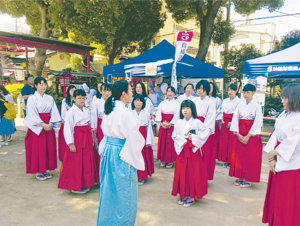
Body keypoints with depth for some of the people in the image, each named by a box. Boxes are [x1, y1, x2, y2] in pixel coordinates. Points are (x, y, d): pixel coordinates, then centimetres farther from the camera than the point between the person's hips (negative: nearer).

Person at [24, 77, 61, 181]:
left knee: (49, 147, 6)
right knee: (37, 148, 0)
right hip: (37, 127, -4)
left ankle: (45, 169, 18)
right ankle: (38, 171, 12)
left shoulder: (50, 98, 8)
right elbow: (32, 114, -9)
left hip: (49, 126, 4)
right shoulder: (32, 98, -3)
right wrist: (43, 125, -15)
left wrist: (50, 124, -11)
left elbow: (54, 112, 3)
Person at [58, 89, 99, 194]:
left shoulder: (87, 111, 9)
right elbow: (68, 128, -12)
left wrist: (91, 139, 11)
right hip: (77, 137, -6)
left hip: (87, 138, 6)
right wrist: (71, 143, -15)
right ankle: (75, 186, 15)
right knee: (76, 162, 1)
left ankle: (85, 184, 26)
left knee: (87, 161, 11)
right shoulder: (71, 112, -9)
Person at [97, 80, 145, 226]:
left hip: (107, 150, 9)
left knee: (108, 188, 21)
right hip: (121, 154, -9)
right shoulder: (125, 112, -20)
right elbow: (132, 138, -19)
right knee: (123, 191, 7)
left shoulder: (108, 109, 6)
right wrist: (136, 159, -7)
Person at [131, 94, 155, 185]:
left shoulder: (146, 114, 2)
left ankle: (141, 177, 15)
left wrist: (148, 141, -3)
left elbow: (148, 127, 2)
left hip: (143, 137, 0)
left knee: (143, 156, 2)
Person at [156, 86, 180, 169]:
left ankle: (170, 161, 10)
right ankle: (163, 160, 18)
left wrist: (169, 124, -13)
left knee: (171, 143, -2)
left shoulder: (177, 104, -1)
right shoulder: (162, 103, 9)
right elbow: (158, 113, 3)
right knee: (162, 142, 6)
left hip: (172, 126, -3)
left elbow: (176, 115, -8)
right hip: (162, 126, 3)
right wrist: (161, 123, -9)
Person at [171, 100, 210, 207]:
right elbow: (174, 136, 2)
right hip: (182, 150, 3)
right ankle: (183, 195, 20)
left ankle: (191, 196, 13)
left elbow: (206, 132, -5)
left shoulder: (197, 122, -4)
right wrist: (185, 140, -11)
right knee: (181, 173, 6)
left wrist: (193, 137, -11)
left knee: (193, 173, 1)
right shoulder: (178, 122, 4)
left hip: (193, 151, -3)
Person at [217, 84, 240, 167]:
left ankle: (231, 161, 9)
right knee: (224, 141, 6)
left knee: (232, 142, -3)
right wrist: (222, 120, -1)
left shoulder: (239, 101, -5)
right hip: (225, 123, 6)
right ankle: (225, 160, 17)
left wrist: (232, 122, -17)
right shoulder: (225, 101, 14)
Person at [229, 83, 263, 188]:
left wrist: (248, 136, -14)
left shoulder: (257, 106, -5)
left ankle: (248, 179, 14)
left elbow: (257, 122, -10)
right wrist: (238, 134, -9)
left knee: (250, 157, 2)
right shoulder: (240, 105, 5)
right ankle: (240, 177, 20)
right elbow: (235, 118, 1)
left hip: (252, 135, -4)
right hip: (239, 134, 4)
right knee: (238, 155, 7)